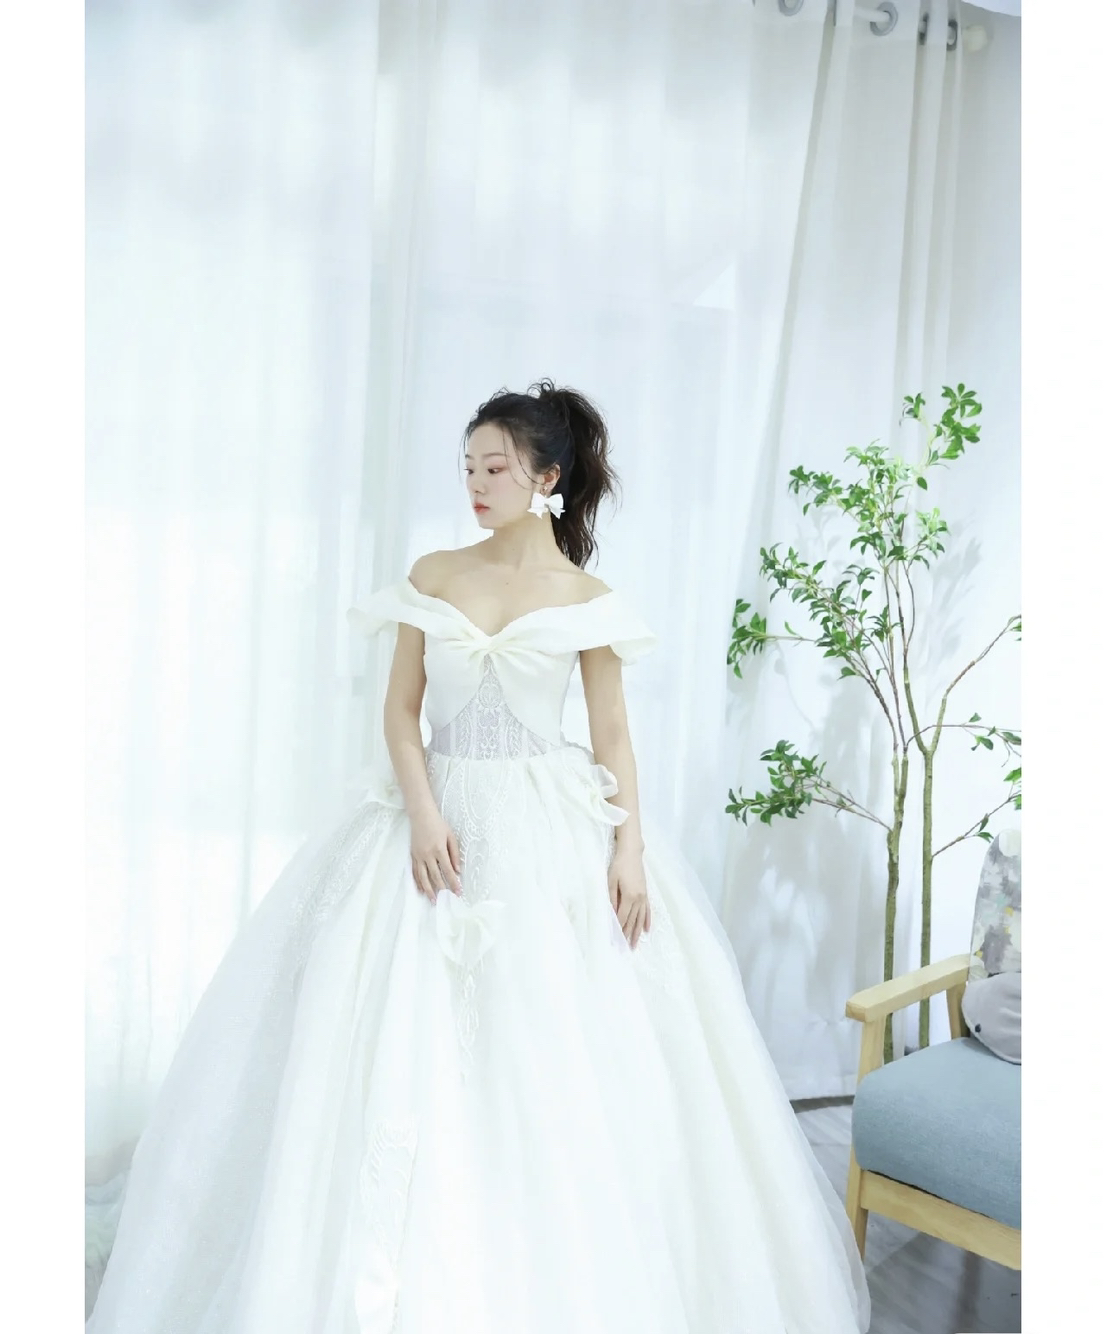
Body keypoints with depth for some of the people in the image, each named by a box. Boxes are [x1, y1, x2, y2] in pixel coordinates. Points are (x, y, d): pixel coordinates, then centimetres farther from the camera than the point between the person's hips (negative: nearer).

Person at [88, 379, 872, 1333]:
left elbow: (612, 736, 1)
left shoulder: (587, 600, 1)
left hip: (551, 829, -2)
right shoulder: (432, 576, 6)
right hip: (439, 815, 2)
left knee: (554, 1056, 1)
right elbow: (401, 709, 3)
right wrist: (423, 814, -11)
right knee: (412, 1048, 3)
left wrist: (630, 848, -9)